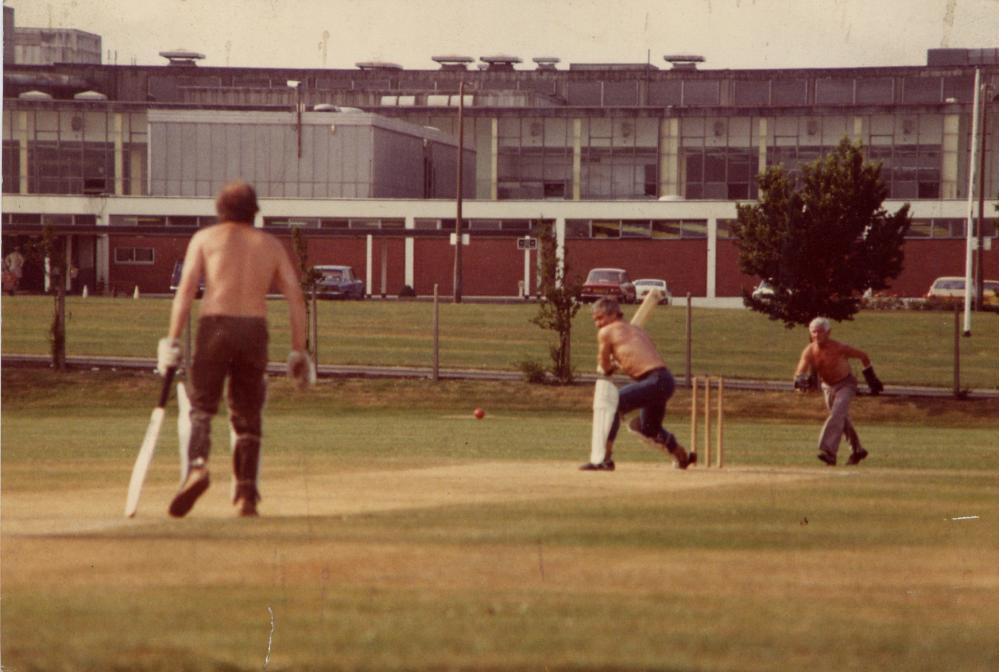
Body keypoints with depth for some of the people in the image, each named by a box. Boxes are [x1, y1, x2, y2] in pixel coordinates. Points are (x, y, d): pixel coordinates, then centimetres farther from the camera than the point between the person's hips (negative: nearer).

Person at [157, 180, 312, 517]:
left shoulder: (205, 238, 10)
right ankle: (246, 495, 4)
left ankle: (197, 466, -28)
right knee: (247, 415, 11)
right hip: (255, 329, 2)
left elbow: (185, 290, -3)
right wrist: (299, 350, 11)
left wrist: (172, 340, -5)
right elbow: (296, 297, 9)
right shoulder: (271, 245, 17)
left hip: (215, 325, -2)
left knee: (201, 406, -1)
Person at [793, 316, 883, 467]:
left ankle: (829, 451, -35)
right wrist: (800, 381, -52)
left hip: (846, 384, -6)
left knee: (837, 413, -26)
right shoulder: (809, 351, -17)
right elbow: (800, 372, -27)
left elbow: (863, 356, -13)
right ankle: (857, 451, 36)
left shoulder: (839, 348, -26)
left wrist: (871, 379, -6)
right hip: (827, 387, 6)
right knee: (843, 420, 18)